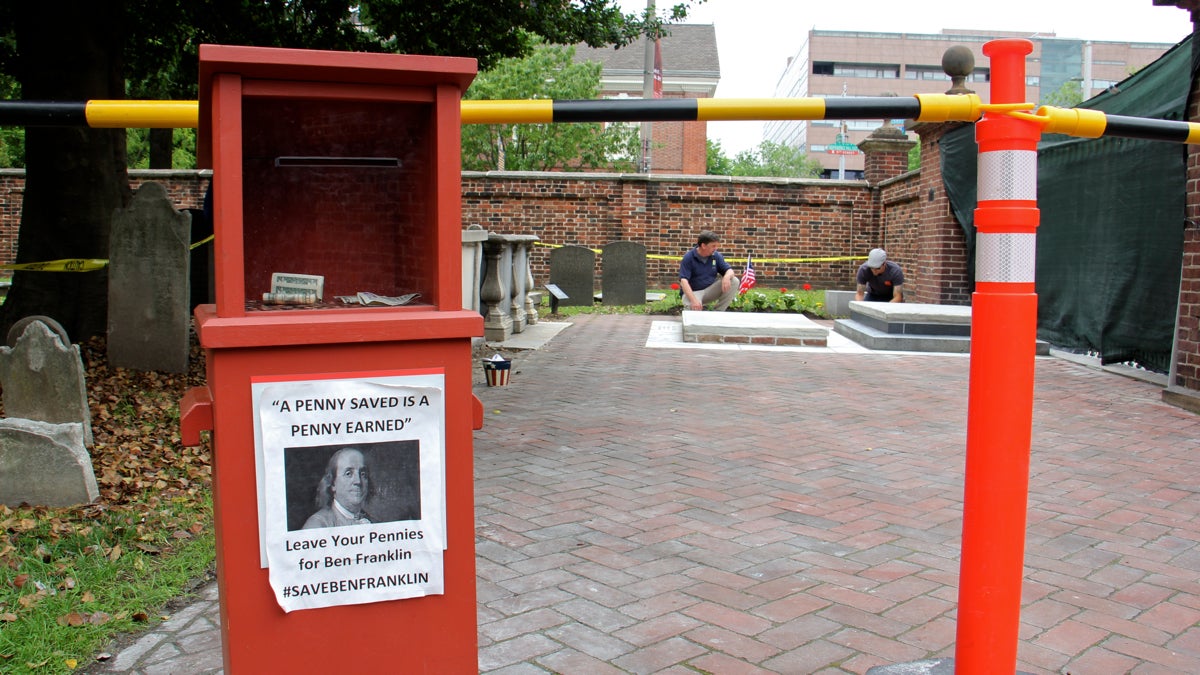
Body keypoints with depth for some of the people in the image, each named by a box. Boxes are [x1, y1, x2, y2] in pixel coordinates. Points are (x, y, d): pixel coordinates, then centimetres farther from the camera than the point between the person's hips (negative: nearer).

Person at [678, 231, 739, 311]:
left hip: (710, 290, 5)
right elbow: (683, 281, -22)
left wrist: (727, 277, -26)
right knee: (694, 309, -39)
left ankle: (719, 311, -5)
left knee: (734, 281, -14)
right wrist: (693, 300, -37)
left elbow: (729, 270, 2)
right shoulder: (688, 257, -14)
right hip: (692, 292, -5)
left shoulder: (716, 256, 0)